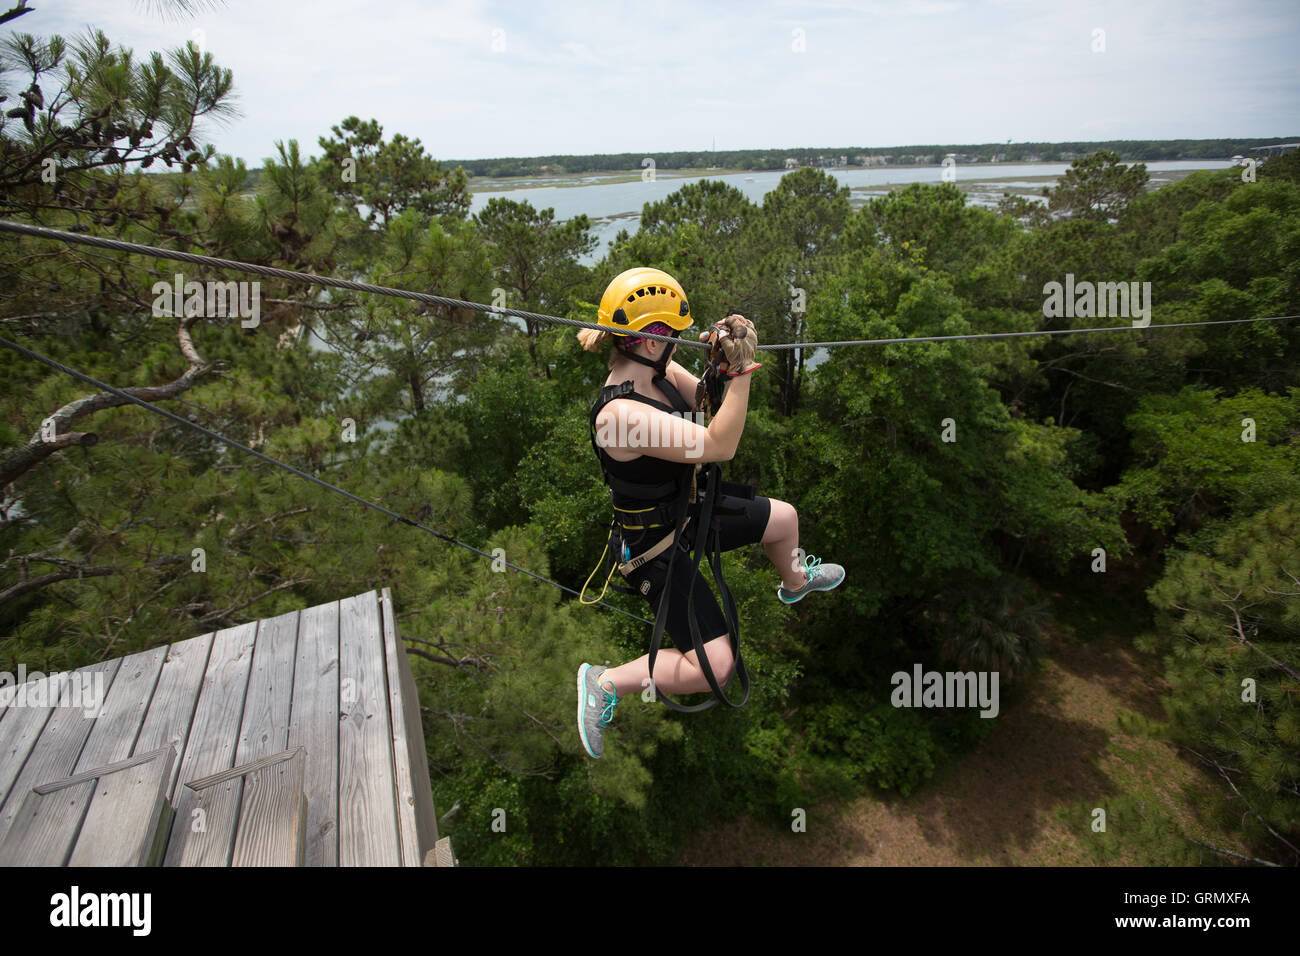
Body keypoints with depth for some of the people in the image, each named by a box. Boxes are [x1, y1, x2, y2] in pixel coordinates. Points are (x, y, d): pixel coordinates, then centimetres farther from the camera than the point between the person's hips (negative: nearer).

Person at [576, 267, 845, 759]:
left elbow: (711, 402, 5)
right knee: (713, 667, -10)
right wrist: (741, 370, -35)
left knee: (783, 518, 24)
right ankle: (605, 684, 8)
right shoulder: (619, 414, -35)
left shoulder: (659, 372, -8)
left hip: (687, 511, 9)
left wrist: (726, 364, -14)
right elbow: (719, 446, -35)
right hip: (656, 547, -9)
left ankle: (794, 582, 58)